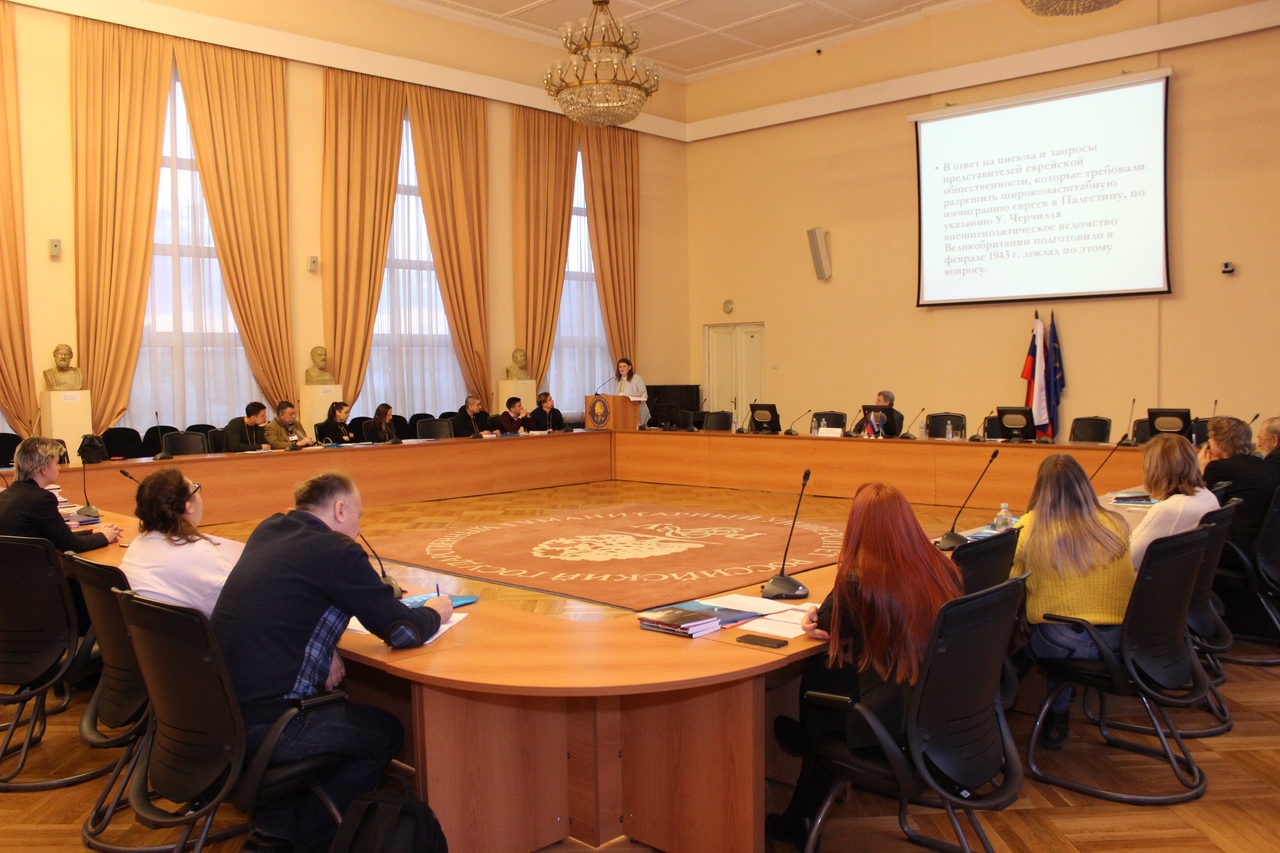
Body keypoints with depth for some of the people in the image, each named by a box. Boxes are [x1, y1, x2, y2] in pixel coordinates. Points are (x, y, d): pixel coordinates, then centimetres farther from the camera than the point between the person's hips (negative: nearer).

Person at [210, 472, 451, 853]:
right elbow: (403, 632, -14)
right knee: (386, 732, 12)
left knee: (336, 707, 30)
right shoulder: (336, 551, -16)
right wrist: (435, 612, 8)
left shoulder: (268, 530, 9)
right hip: (260, 726, -8)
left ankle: (272, 822, 32)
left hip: (217, 709, 8)